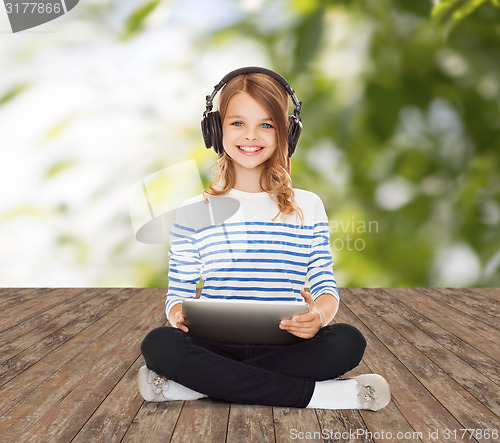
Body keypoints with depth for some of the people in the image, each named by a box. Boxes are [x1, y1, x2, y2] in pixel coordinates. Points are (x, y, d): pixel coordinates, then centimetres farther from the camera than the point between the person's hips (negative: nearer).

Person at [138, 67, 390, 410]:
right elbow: (179, 291, 7)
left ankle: (202, 385, -24)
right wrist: (178, 313, -18)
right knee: (158, 344, -31)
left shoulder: (309, 208, 9)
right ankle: (312, 394, -27)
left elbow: (326, 286, 6)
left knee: (348, 342, -29)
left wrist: (321, 313, -19)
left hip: (285, 344, 1)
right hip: (217, 345, 0)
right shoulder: (194, 213, 7)